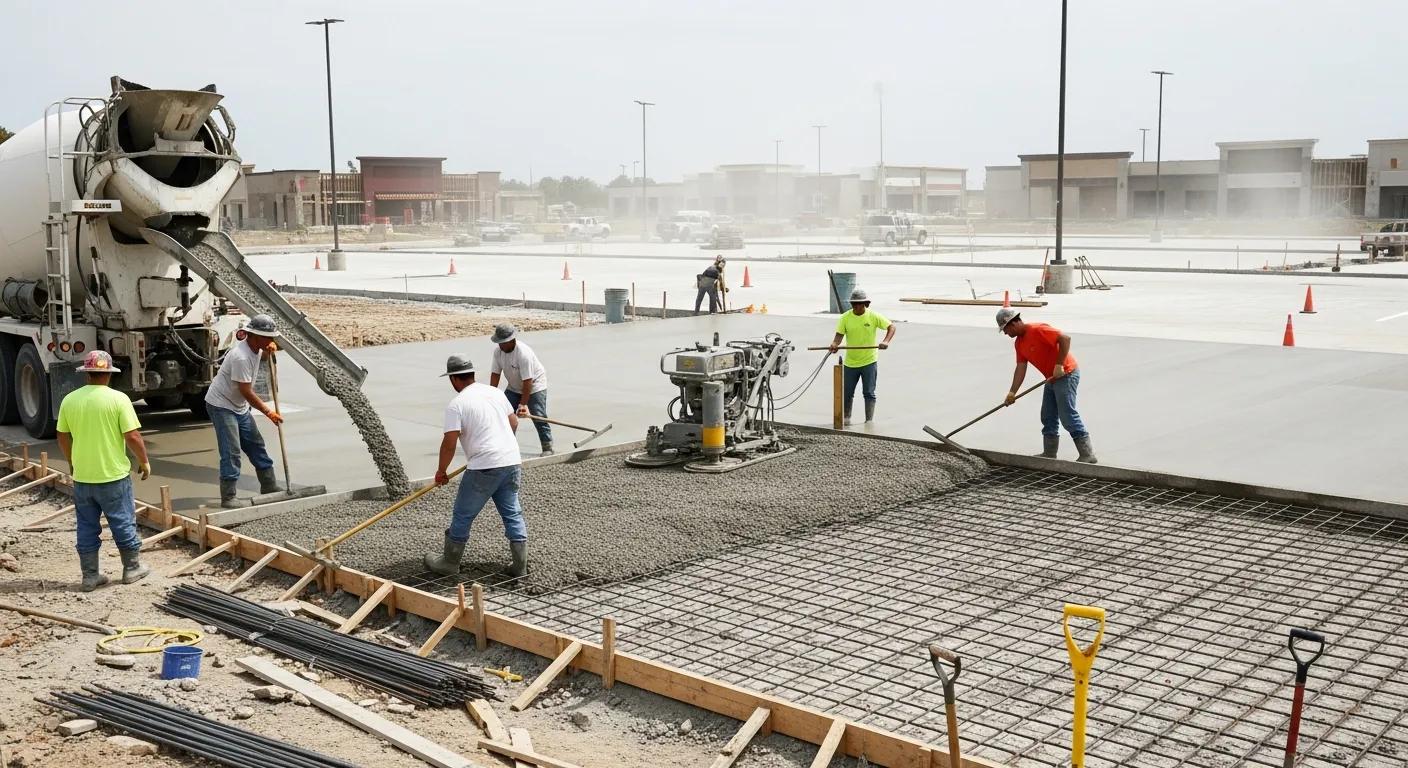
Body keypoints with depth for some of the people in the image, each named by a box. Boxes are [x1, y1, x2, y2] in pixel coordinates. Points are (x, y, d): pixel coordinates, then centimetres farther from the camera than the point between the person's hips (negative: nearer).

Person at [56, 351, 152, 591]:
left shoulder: (69, 400, 0)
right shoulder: (118, 399, -13)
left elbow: (63, 436, 9)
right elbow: (133, 437, -15)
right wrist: (144, 461, 0)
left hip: (82, 476, 4)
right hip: (113, 475, -4)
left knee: (87, 527, 12)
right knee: (123, 523, 11)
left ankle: (90, 576, 17)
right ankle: (132, 568, 22)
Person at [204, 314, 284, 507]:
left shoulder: (256, 348, -3)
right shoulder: (241, 357, -30)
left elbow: (270, 344, 24)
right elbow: (246, 392, -27)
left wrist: (271, 346, -1)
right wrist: (268, 412, -21)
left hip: (240, 407, 10)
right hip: (221, 406, -10)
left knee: (256, 446, 14)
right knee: (231, 452, -13)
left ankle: (270, 488, 24)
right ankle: (228, 497, -7)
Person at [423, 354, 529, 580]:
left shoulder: (456, 404, -9)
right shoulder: (496, 392, 11)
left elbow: (449, 443, -11)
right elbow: (514, 422, 20)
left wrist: (441, 471, 3)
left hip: (484, 468, -6)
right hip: (512, 462, 6)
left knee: (463, 516, 10)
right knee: (512, 514, 14)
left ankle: (450, 563, 23)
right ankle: (520, 566, 15)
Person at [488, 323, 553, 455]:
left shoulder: (524, 353, -33)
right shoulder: (498, 352, -12)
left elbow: (527, 382, -32)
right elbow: (495, 374, -6)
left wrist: (523, 404, -30)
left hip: (534, 386, -7)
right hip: (514, 387, 7)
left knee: (539, 417, -10)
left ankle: (547, 448, -1)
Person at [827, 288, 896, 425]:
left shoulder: (874, 316, -7)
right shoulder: (845, 318, -4)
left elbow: (891, 327, -6)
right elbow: (839, 335, -8)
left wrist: (886, 341, -23)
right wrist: (834, 344, -30)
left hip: (869, 361, -2)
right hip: (850, 362, 2)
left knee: (869, 393, 1)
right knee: (847, 392, 9)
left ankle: (869, 420, 8)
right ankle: (846, 418, 24)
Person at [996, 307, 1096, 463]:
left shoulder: (1038, 330, -20)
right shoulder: (1019, 343, 9)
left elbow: (1065, 339, -26)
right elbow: (1021, 368, 6)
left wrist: (1059, 365, -27)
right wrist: (1012, 392, -1)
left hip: (1066, 374, -10)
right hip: (1052, 378, 10)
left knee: (1068, 416, -11)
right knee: (1048, 417, 14)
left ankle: (1087, 454, -6)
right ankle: (1049, 453, 22)